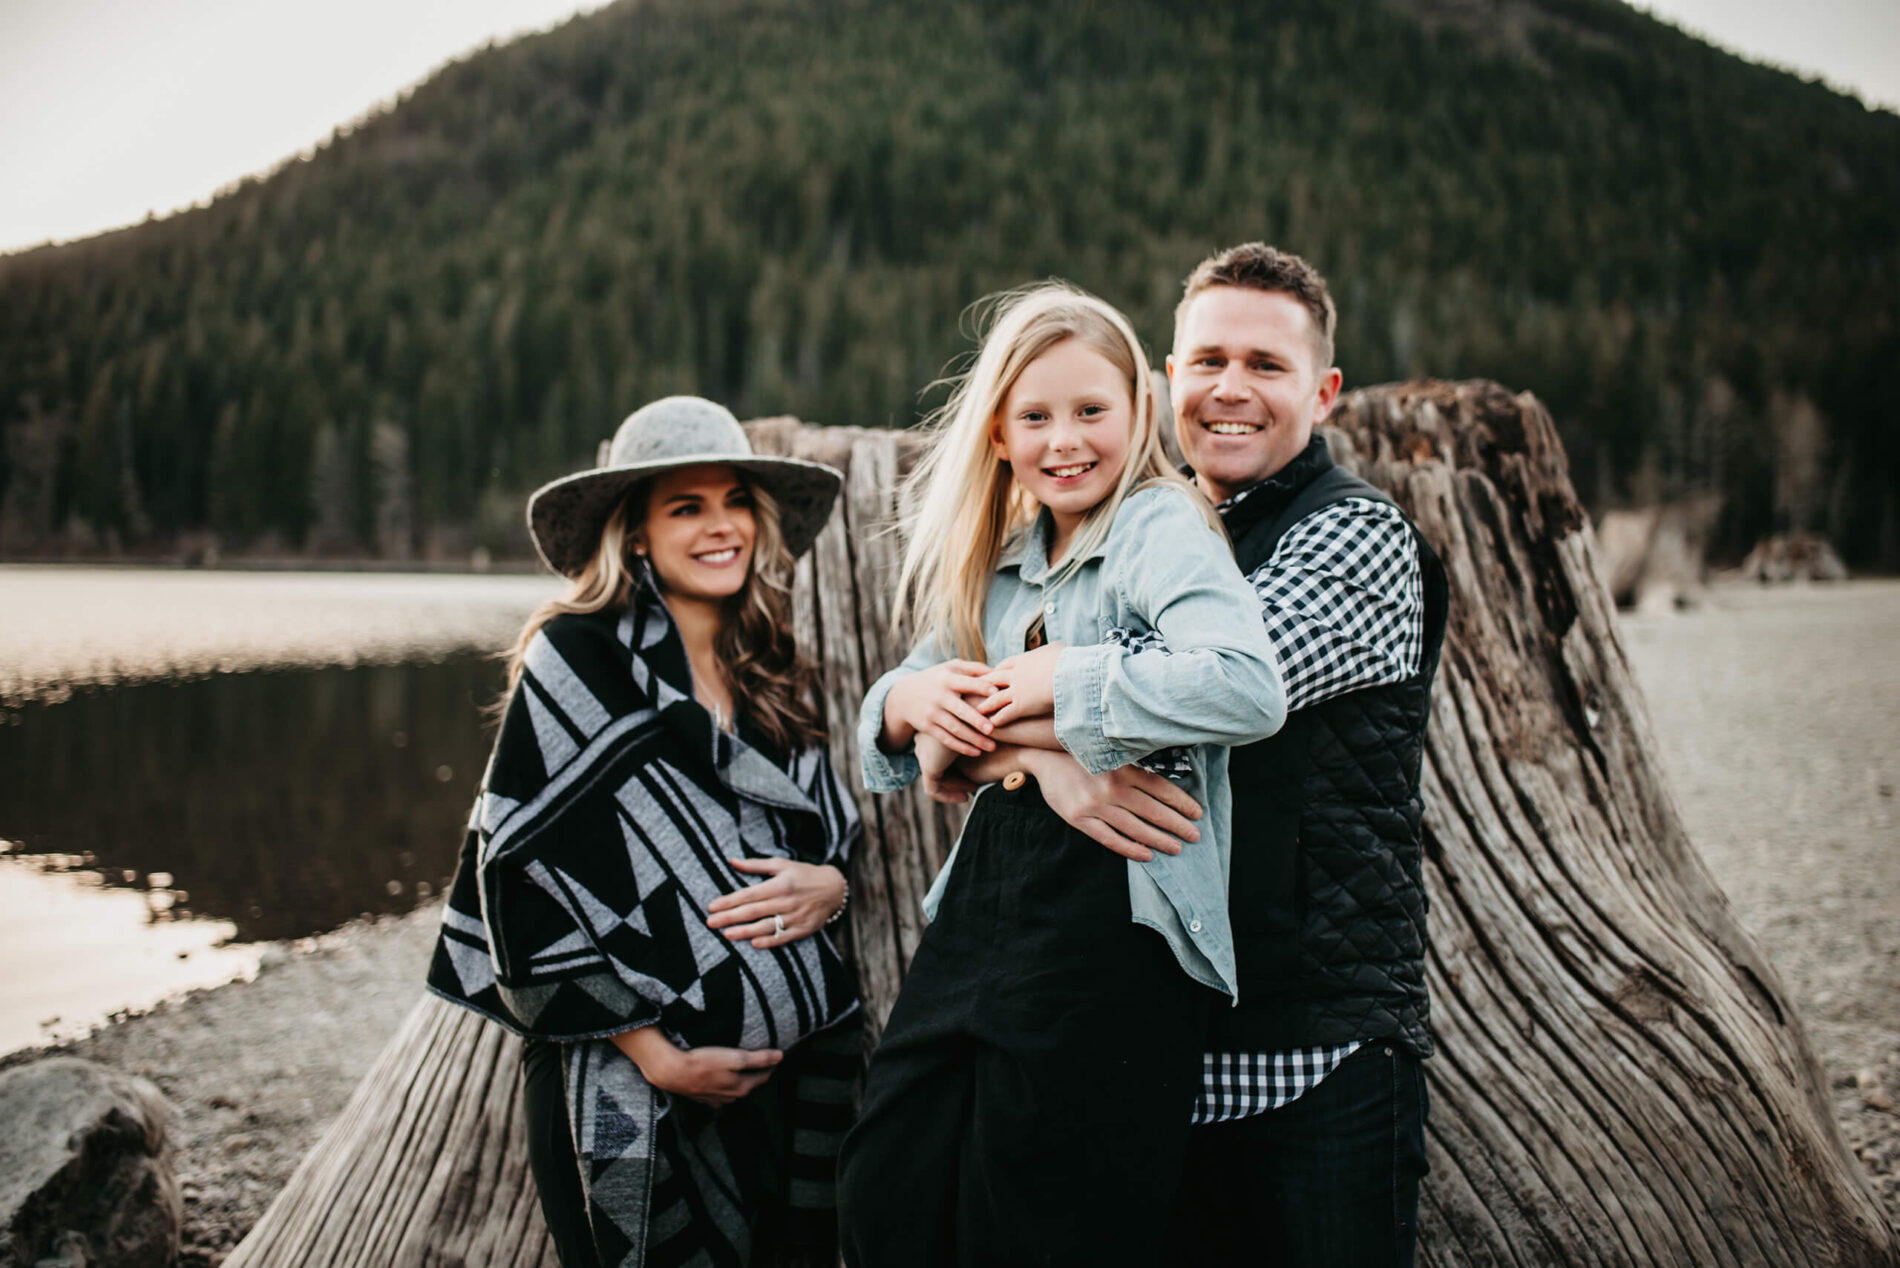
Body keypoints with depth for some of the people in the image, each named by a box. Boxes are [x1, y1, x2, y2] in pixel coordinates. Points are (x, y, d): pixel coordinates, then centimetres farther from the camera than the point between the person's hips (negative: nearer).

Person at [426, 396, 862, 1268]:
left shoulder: (777, 676, 9)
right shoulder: (578, 659, -9)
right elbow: (525, 876, -13)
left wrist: (828, 884, -7)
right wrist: (654, 1053, -13)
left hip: (798, 1059, 6)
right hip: (634, 1089, -5)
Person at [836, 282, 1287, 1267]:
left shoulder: (1163, 530, -8)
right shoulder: (1001, 561, 16)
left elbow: (1247, 688, -28)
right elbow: (889, 736, 21)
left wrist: (1064, 684, -19)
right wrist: (910, 699, -3)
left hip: (1112, 916, -7)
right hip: (987, 895, 7)